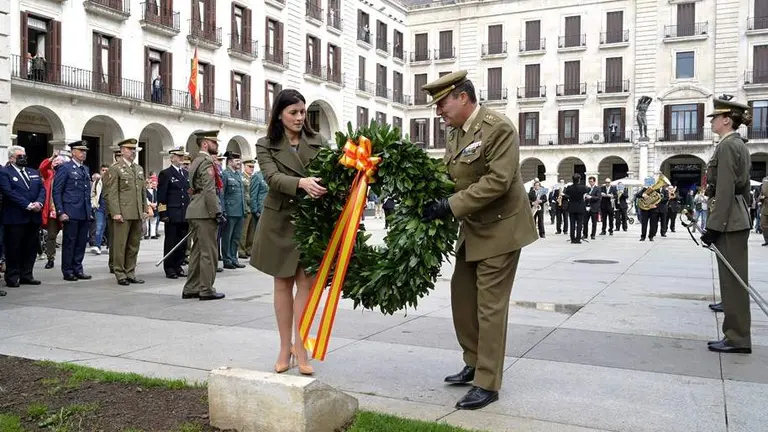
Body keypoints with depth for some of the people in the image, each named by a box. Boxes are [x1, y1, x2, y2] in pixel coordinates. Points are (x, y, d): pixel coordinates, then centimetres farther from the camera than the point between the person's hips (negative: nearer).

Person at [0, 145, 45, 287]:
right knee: (14, 249, 0)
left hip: (33, 217, 6)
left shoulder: (34, 173, 18)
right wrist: (28, 205, -18)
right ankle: (12, 277, 8)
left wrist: (39, 203, -10)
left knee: (31, 248, 9)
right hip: (15, 218, -6)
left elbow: (42, 189, 10)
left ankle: (26, 275, 18)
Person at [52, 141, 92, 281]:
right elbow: (56, 192, -7)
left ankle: (78, 269, 17)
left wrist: (89, 210, 15)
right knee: (69, 243, 1)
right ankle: (67, 271, 9)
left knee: (82, 243, 9)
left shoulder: (86, 169, 17)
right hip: (71, 214, -6)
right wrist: (60, 212, -13)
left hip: (85, 214, 6)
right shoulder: (65, 168, -3)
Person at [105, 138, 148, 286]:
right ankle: (120, 275, 7)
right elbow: (112, 194, -8)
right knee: (120, 245, -1)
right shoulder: (115, 169, -3)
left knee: (134, 245, 10)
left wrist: (145, 210, 12)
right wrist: (116, 213, -15)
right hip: (123, 214, -6)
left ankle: (130, 274, 17)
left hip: (138, 214, 6)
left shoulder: (139, 169, 17)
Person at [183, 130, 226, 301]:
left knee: (197, 250, 13)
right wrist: (217, 213, -18)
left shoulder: (196, 161, 19)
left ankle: (191, 288, 17)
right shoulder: (207, 162, -12)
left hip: (194, 212, 10)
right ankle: (206, 290, 1)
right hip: (205, 213, -10)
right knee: (208, 252, -4)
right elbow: (209, 191, -20)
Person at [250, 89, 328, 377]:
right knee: (283, 284, 7)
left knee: (305, 282, -2)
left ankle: (300, 347, 5)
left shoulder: (317, 142, 5)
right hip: (279, 221, 0)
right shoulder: (266, 145, 0)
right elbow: (273, 178, -17)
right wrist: (301, 183, -36)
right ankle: (285, 348, 17)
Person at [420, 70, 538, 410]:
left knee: (489, 305, -3)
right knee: (462, 296, 15)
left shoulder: (498, 128, -19)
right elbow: (447, 175, 7)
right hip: (473, 229, 9)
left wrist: (451, 206, -28)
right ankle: (475, 364, 32)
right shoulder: (456, 133, 8)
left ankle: (487, 384, 9)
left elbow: (498, 180, -26)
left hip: (500, 228, -9)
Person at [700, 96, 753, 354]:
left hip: (728, 221, -10)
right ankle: (736, 335, 28)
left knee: (732, 279, -5)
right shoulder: (739, 144, 16)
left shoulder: (727, 145, -15)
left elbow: (724, 190, -21)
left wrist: (714, 227, -21)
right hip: (738, 219, 10)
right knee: (735, 279, 16)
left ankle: (737, 339, 2)